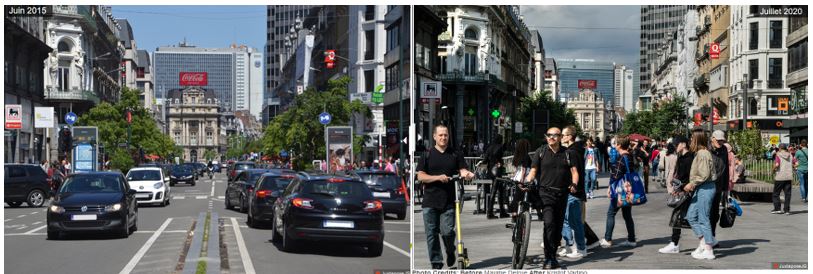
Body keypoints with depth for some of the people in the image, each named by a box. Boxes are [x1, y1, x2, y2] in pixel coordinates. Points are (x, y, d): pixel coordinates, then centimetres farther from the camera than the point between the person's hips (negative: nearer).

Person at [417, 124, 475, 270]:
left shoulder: (455, 154, 10)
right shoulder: (427, 154, 5)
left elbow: (462, 169, 4)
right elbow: (420, 176, -1)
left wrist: (466, 173, -21)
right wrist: (438, 177, -15)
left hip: (448, 201, 0)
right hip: (430, 201, 0)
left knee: (447, 231, -8)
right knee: (431, 233, 0)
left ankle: (450, 252, 22)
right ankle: (436, 262, 12)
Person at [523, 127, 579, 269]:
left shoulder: (566, 153, 11)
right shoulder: (541, 152, 4)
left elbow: (574, 171, 7)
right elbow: (533, 171, 2)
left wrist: (574, 184, -13)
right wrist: (526, 183, -17)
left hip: (562, 194, 4)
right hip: (546, 192, -3)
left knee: (559, 226, 8)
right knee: (549, 223, -18)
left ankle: (553, 257, 20)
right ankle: (549, 259, -17)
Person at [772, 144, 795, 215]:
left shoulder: (778, 155, -7)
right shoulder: (790, 155, 7)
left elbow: (777, 165, -20)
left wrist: (774, 169, -1)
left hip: (779, 177, -4)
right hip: (789, 177, 4)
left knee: (776, 193, 9)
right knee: (787, 194, 6)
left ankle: (777, 208, 6)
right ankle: (787, 210, 3)